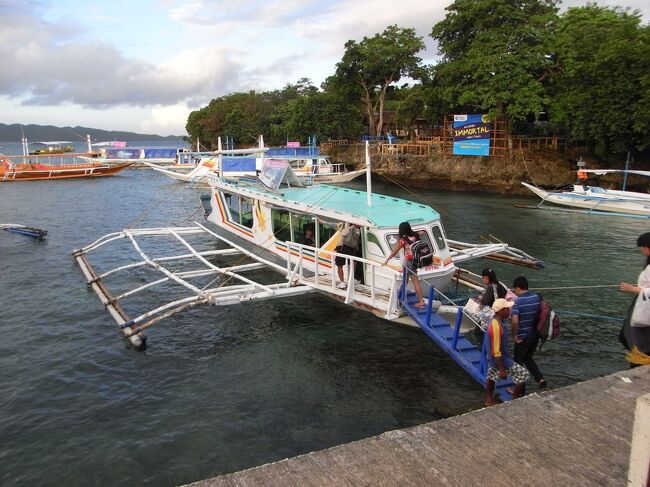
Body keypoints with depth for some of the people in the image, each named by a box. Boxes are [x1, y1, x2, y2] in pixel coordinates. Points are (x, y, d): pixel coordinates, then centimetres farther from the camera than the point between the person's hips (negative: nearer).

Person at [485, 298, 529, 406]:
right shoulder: (496, 327, -31)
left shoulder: (495, 321, -1)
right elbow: (496, 352, -29)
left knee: (491, 376, 24)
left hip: (492, 359, 10)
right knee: (523, 374, -1)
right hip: (500, 360, -10)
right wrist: (502, 369, -24)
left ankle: (489, 400, 40)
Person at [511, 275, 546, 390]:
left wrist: (514, 335, -16)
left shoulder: (517, 301, -20)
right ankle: (540, 378, 15)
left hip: (522, 337, -6)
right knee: (528, 358, 27)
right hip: (535, 335, 6)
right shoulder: (537, 297, -1)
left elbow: (515, 321, -30)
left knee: (518, 362, 12)